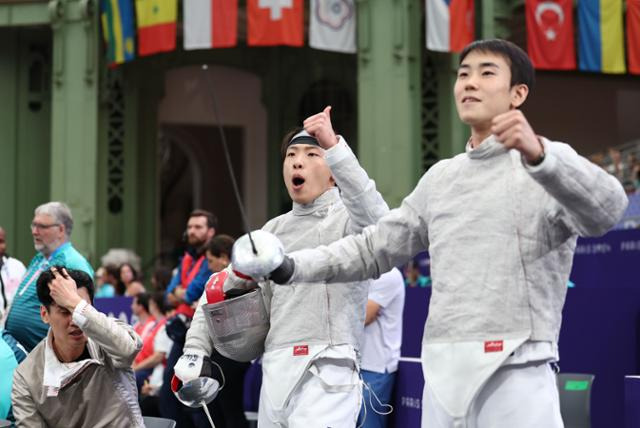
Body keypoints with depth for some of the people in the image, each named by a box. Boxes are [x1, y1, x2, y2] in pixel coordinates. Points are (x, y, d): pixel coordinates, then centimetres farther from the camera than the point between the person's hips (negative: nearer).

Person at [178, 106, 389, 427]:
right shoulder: (276, 229, 18)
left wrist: (334, 146, -36)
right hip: (274, 376, 7)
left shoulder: (346, 218, -2)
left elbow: (377, 223, -27)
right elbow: (223, 288, 26)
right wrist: (194, 351, 14)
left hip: (325, 375, -7)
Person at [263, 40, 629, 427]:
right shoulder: (442, 176, 18)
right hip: (442, 376, 6)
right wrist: (291, 267, 9)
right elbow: (375, 248, 23)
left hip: (514, 374, -6)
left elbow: (606, 209, -25)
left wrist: (538, 153, -43)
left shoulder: (550, 164, -3)